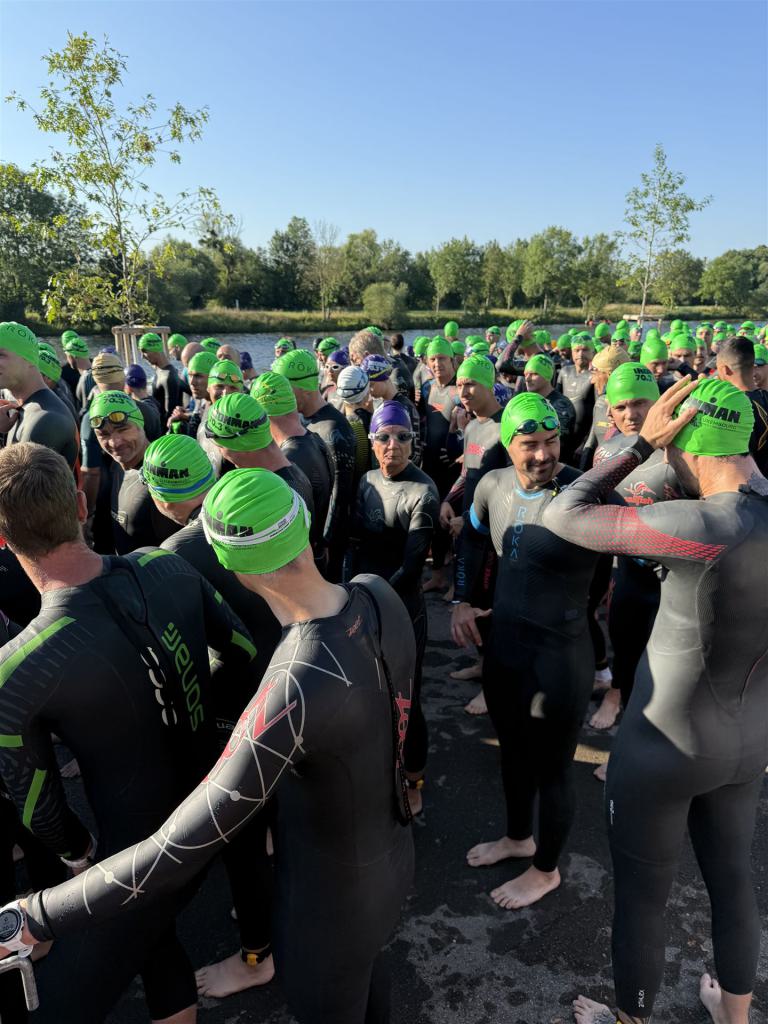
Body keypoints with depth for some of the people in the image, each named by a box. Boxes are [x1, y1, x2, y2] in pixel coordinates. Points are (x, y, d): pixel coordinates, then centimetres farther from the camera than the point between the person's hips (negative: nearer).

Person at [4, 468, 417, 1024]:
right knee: (365, 974, 37)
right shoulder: (380, 594, -21)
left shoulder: (295, 691, -45)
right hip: (392, 854, 6)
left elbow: (176, 853, -40)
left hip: (331, 900, -6)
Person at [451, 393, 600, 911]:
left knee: (552, 768, 15)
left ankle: (547, 870, 42)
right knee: (513, 751, 27)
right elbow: (473, 537, 16)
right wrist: (462, 600, 9)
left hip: (559, 656, -6)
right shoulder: (493, 485, -2)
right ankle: (518, 837, 54)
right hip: (502, 645, 7)